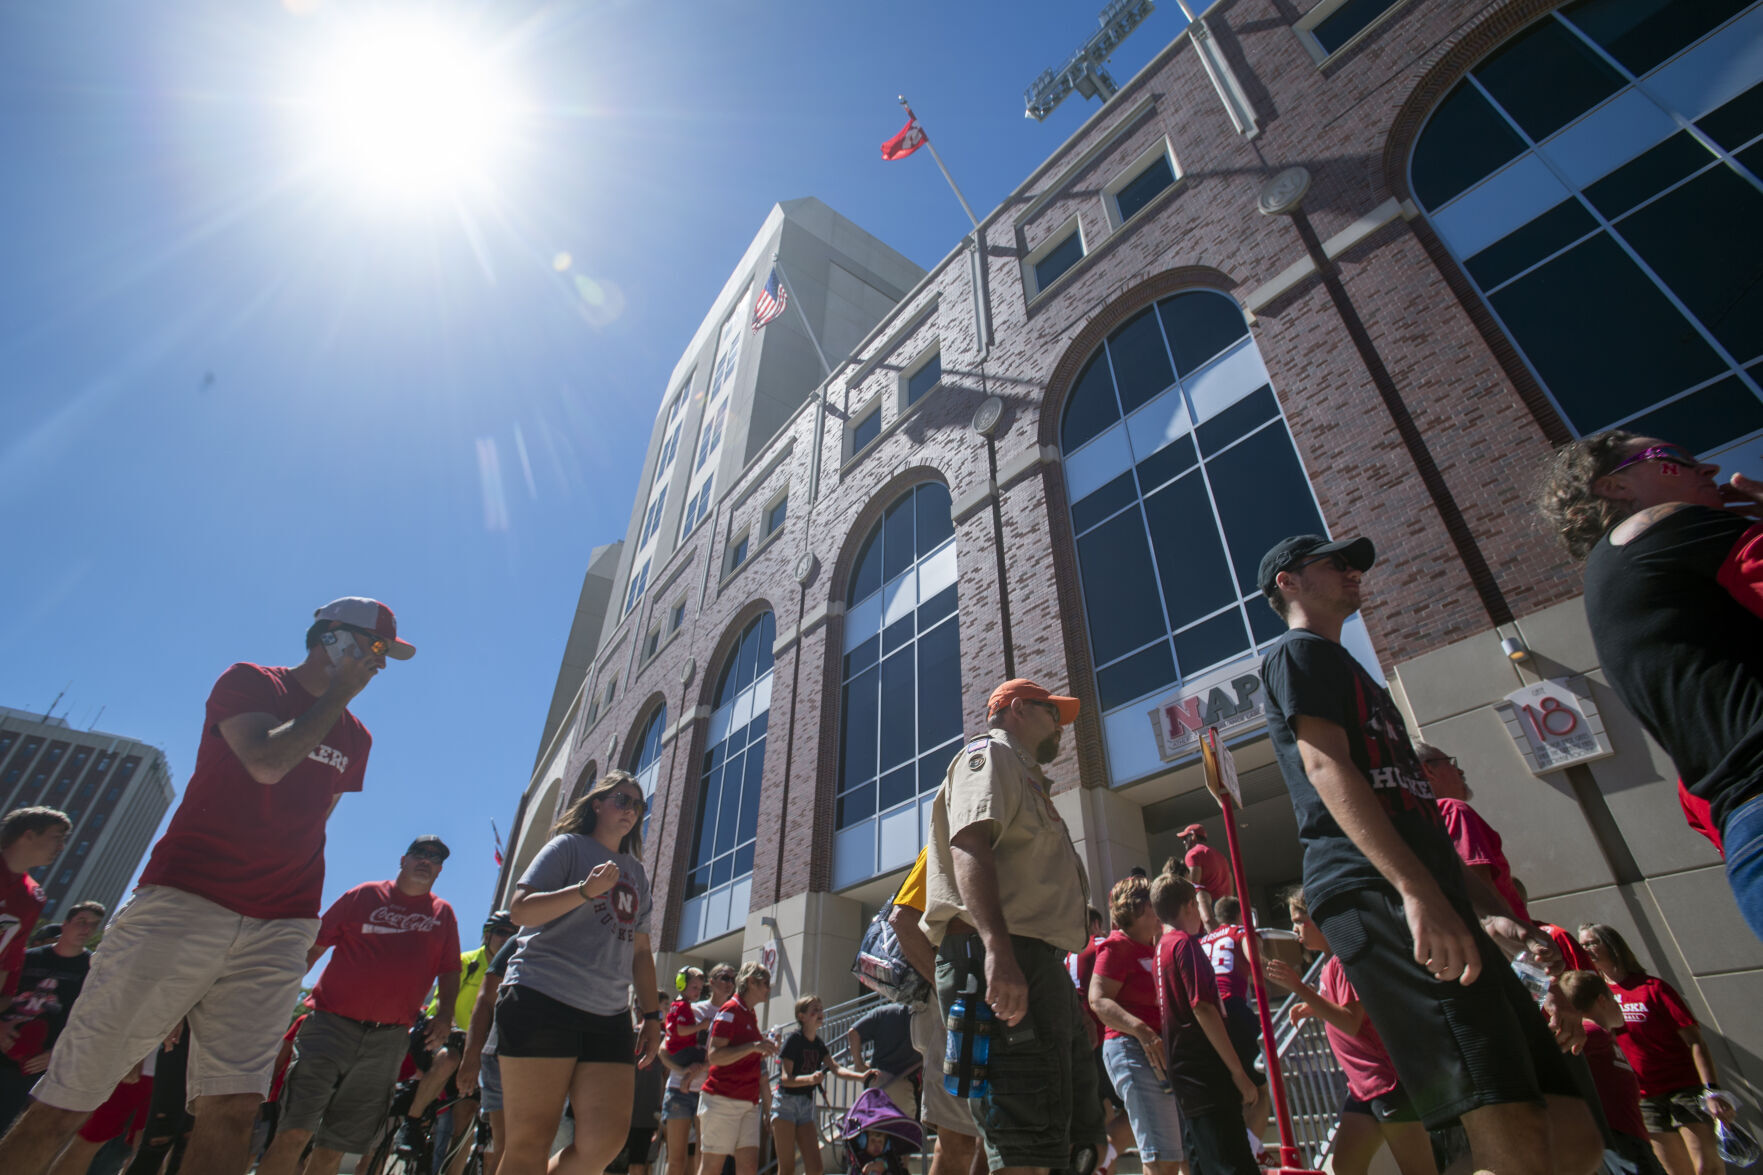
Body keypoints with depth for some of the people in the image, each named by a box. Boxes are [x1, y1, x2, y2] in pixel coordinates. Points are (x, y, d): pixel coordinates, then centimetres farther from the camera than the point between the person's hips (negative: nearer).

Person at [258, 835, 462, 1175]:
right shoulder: (365, 895, 5)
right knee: (294, 1132, -13)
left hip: (388, 1042, 2)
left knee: (335, 1147, 8)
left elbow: (450, 971, 13)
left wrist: (445, 1014, -1)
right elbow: (314, 945, 6)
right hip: (333, 1023, -2)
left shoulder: (443, 914, 12)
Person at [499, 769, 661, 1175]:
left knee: (608, 1137, -5)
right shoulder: (569, 846, 4)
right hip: (542, 1002, -5)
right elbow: (520, 910, -7)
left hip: (609, 1018, 6)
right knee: (530, 1140, -3)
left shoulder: (637, 873, 21)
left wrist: (652, 1015, 13)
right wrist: (586, 890, -20)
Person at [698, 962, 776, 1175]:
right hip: (723, 1099, -8)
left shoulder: (750, 1015, 17)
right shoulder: (730, 1010, -10)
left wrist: (764, 1049, 12)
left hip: (749, 1102, 8)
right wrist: (754, 1046, -26)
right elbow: (715, 1055, -20)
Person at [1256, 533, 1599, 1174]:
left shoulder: (1347, 670, 33)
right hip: (1372, 893, -10)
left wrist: (1493, 909, 22)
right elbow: (1326, 768, -13)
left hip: (1424, 897, 10)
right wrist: (1418, 893, -23)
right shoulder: (1299, 653, 4)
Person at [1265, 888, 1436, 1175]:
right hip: (1363, 1085, 10)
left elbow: (1351, 1023, -24)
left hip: (1390, 1080, -10)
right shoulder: (1332, 963, 13)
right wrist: (1314, 1009, 8)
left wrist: (1298, 987, -28)